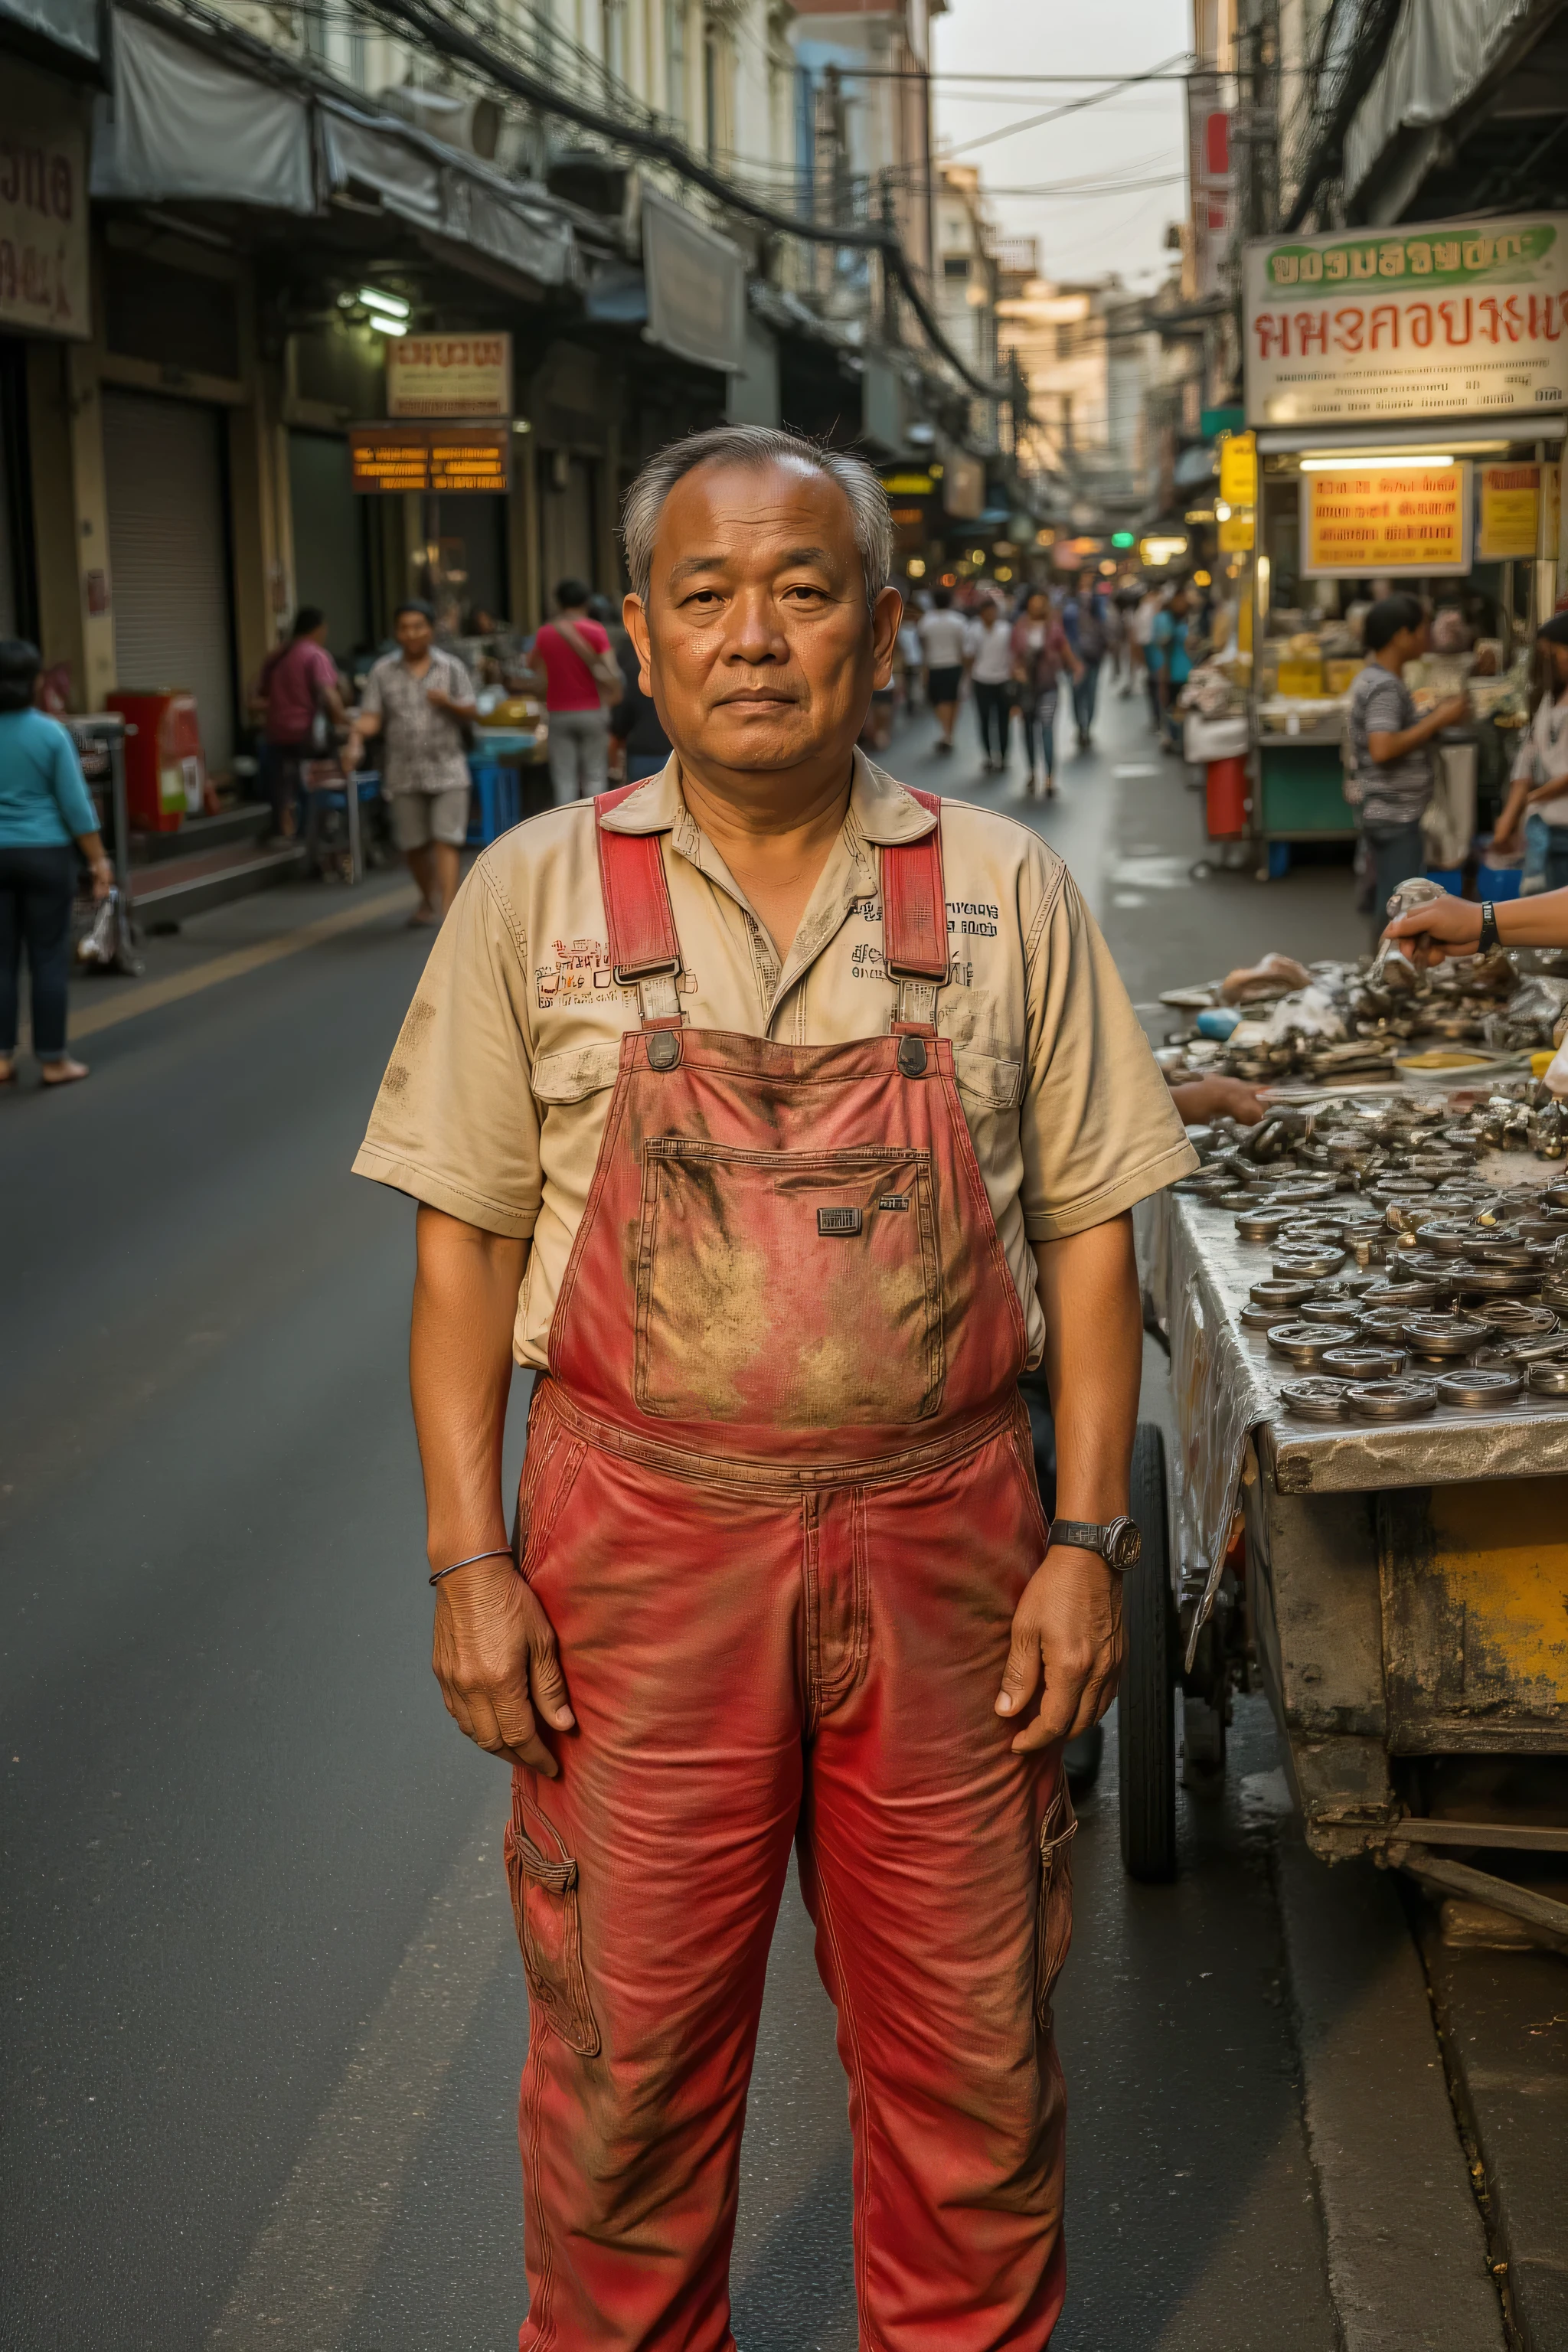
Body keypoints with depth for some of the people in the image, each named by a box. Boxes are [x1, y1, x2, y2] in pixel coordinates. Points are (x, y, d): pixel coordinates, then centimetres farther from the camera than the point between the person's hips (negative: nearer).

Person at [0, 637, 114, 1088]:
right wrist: (98, 861, -1)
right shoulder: (50, 733, -9)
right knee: (48, 959, 3)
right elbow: (75, 805, -9)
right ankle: (52, 1060, 7)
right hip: (45, 855, -2)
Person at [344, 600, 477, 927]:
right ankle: (428, 899, 31)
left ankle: (448, 908, -17)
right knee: (413, 843, 8)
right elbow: (370, 716, -2)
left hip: (448, 770, -2)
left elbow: (472, 713, 2)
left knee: (446, 839, -11)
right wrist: (355, 741, -21)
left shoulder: (451, 668, 3)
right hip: (405, 773, 2)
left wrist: (449, 703, -19)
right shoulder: (383, 671, 4)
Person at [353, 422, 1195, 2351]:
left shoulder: (1005, 894, 2)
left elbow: (1088, 1232, 4)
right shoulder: (535, 893, 0)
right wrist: (467, 1558, -5)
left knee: (969, 2063, 12)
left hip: (943, 1542, 1)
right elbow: (463, 1246, 2)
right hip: (637, 1549, 0)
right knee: (625, 2065, 11)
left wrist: (1090, 1538, -3)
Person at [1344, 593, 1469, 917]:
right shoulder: (1385, 686, -17)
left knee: (1387, 903, 15)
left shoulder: (1372, 678, 14)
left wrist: (1435, 717, 12)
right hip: (1394, 816, -10)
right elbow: (1383, 749, -28)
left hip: (1386, 813, 10)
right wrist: (1436, 721, -20)